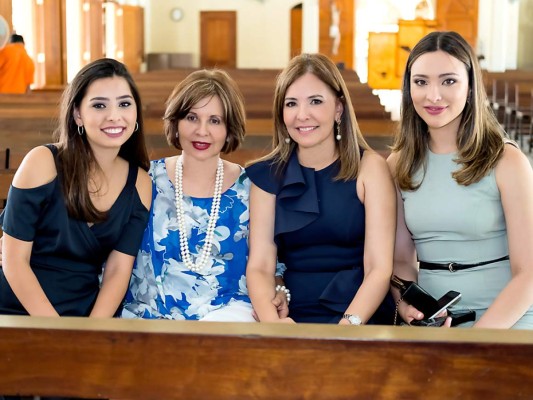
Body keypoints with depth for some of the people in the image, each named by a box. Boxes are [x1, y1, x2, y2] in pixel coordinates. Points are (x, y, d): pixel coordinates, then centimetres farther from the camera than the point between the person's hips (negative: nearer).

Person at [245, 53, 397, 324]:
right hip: (293, 317, 2)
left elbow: (379, 268, -6)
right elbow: (259, 266, 0)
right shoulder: (267, 175, 7)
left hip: (362, 316, -2)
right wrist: (272, 320, -19)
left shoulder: (369, 167, 1)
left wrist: (347, 326, -22)